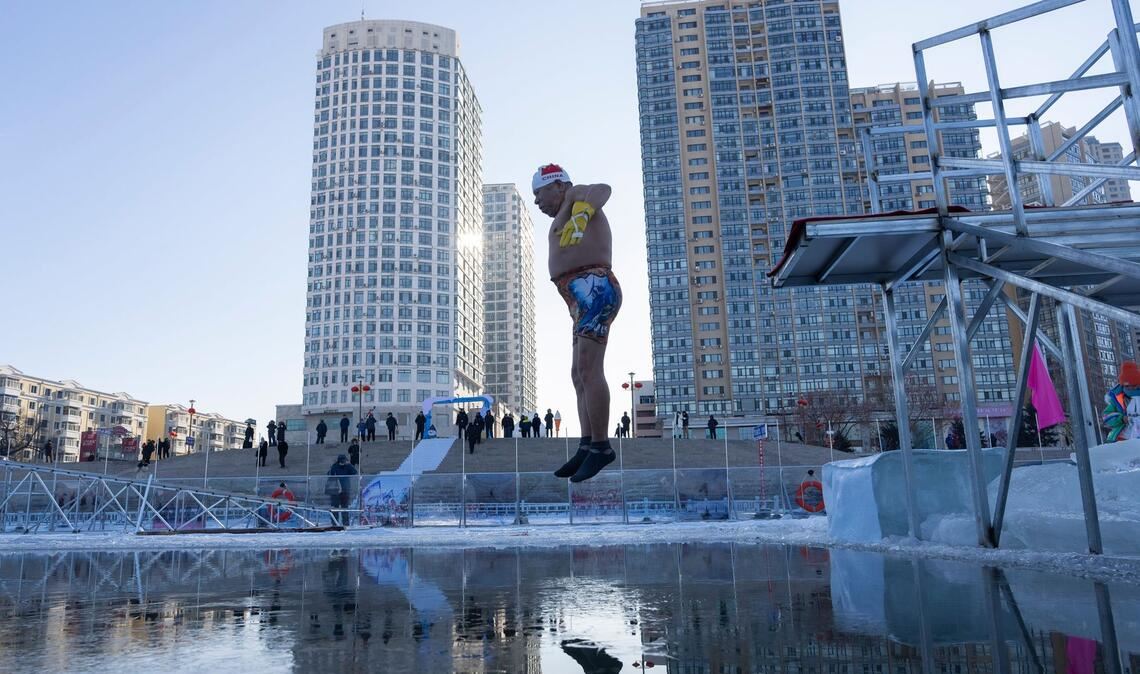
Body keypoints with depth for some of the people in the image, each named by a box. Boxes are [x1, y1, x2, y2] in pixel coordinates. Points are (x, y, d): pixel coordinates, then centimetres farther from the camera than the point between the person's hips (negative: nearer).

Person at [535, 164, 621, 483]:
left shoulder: (576, 195, 5)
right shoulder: (570, 215, 33)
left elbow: (603, 190, -17)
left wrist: (579, 215, -33)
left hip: (592, 288, -11)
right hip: (584, 298, 11)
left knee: (588, 370, -17)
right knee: (579, 375, 5)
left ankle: (600, 446, -17)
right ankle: (587, 446, 3)